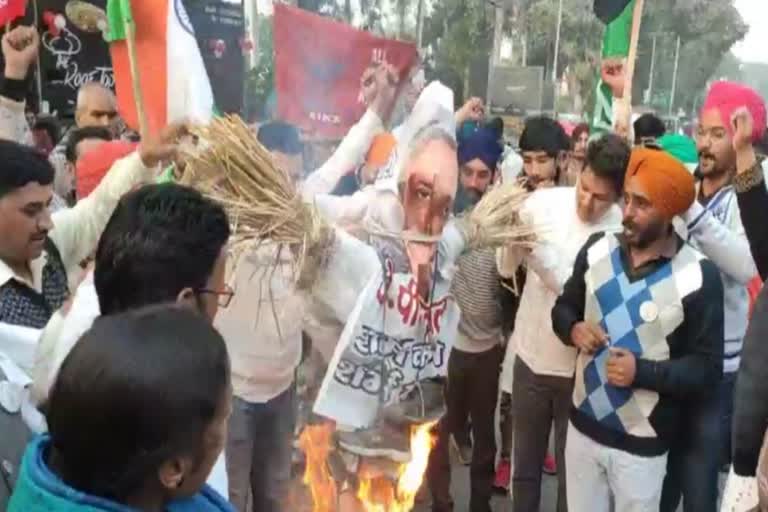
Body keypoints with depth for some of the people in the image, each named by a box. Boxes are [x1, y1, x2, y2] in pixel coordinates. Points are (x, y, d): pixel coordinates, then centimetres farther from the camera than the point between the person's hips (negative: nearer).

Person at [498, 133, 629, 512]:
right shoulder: (542, 202, -7)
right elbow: (507, 269, -3)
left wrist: (541, 256, -29)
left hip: (579, 368, -2)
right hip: (530, 357, 3)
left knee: (572, 470, 15)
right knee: (525, 463, 19)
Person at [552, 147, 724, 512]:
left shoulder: (698, 276, -15)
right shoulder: (597, 249, -2)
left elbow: (708, 367, -12)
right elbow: (563, 307, 10)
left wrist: (642, 372, -25)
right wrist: (573, 329, -12)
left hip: (641, 444, -4)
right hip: (582, 427, 4)